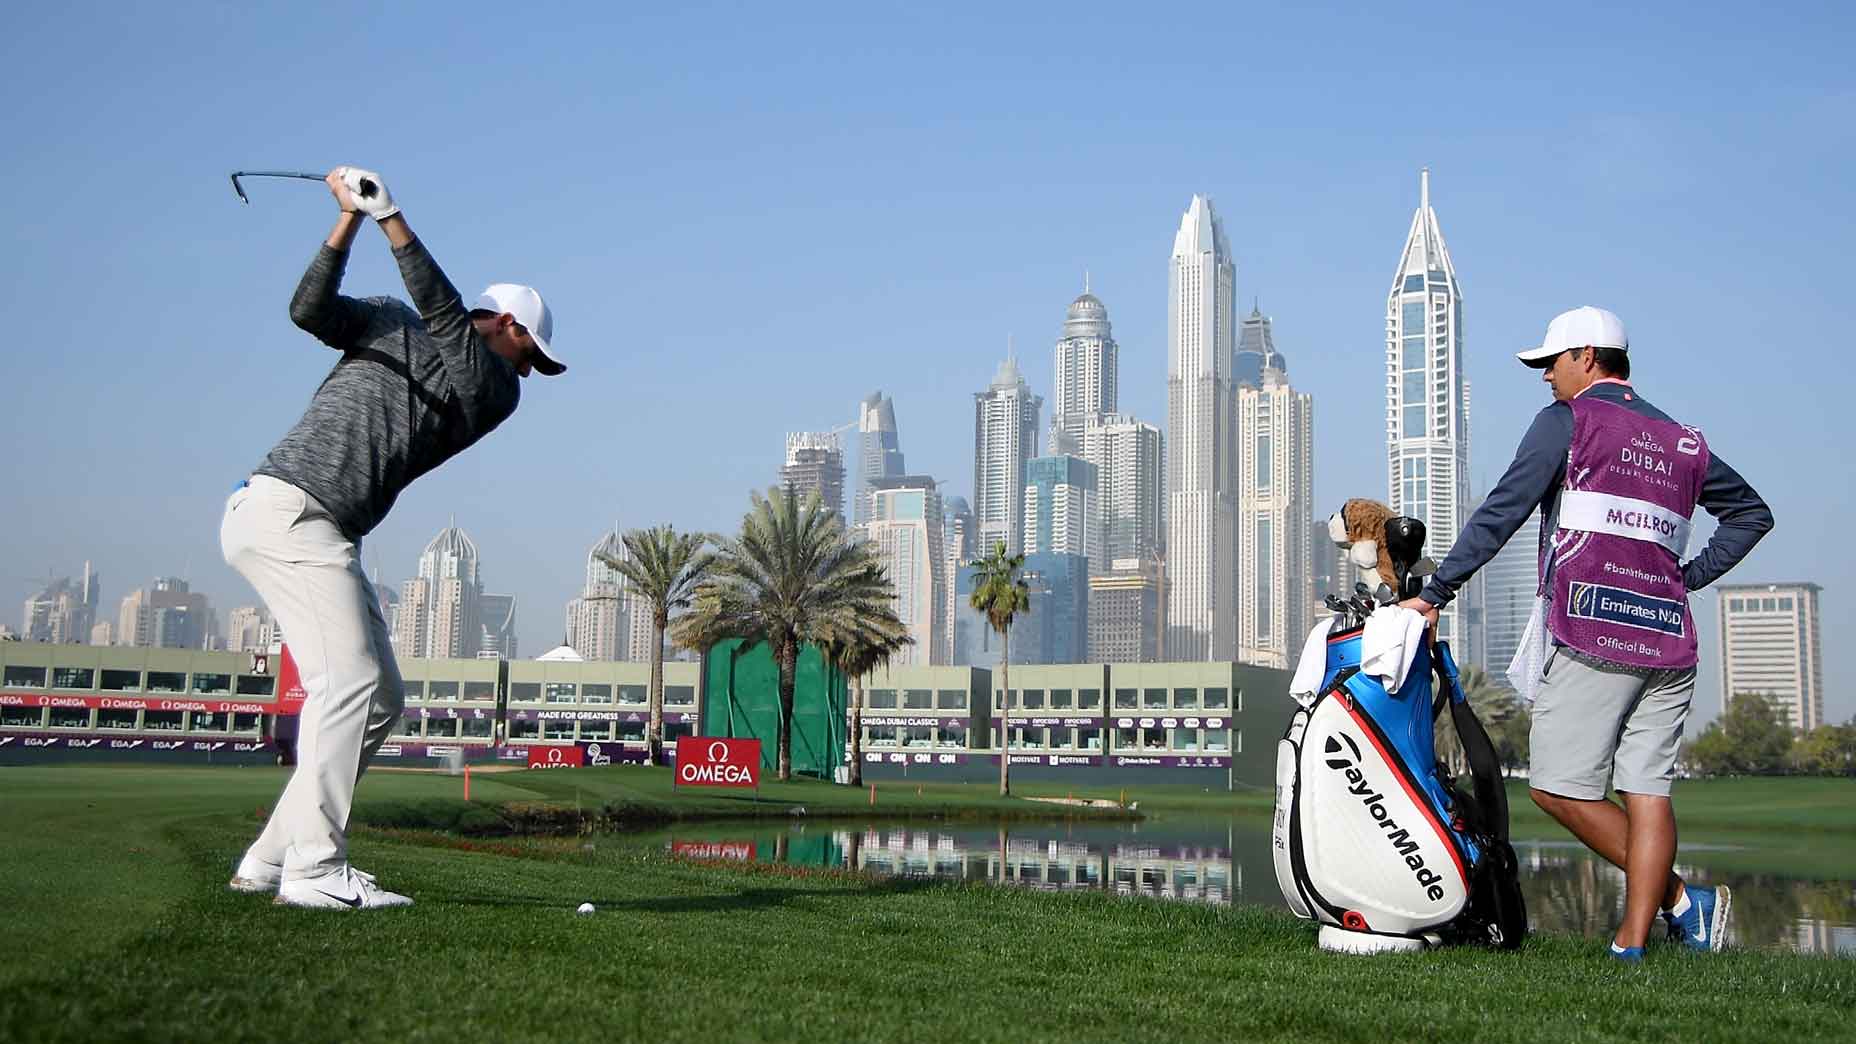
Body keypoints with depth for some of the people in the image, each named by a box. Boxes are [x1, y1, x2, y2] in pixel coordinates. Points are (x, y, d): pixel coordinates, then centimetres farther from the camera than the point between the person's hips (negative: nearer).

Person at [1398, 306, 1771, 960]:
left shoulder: (1569, 421, 1)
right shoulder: (1682, 441, 19)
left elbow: (1501, 513, -5)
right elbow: (1753, 513, 29)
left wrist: (1434, 594, -2)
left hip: (1592, 637, -6)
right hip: (1668, 641, 7)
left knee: (1557, 787, -1)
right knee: (1647, 790, 3)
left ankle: (1680, 897, -3)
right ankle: (1633, 941, -1)